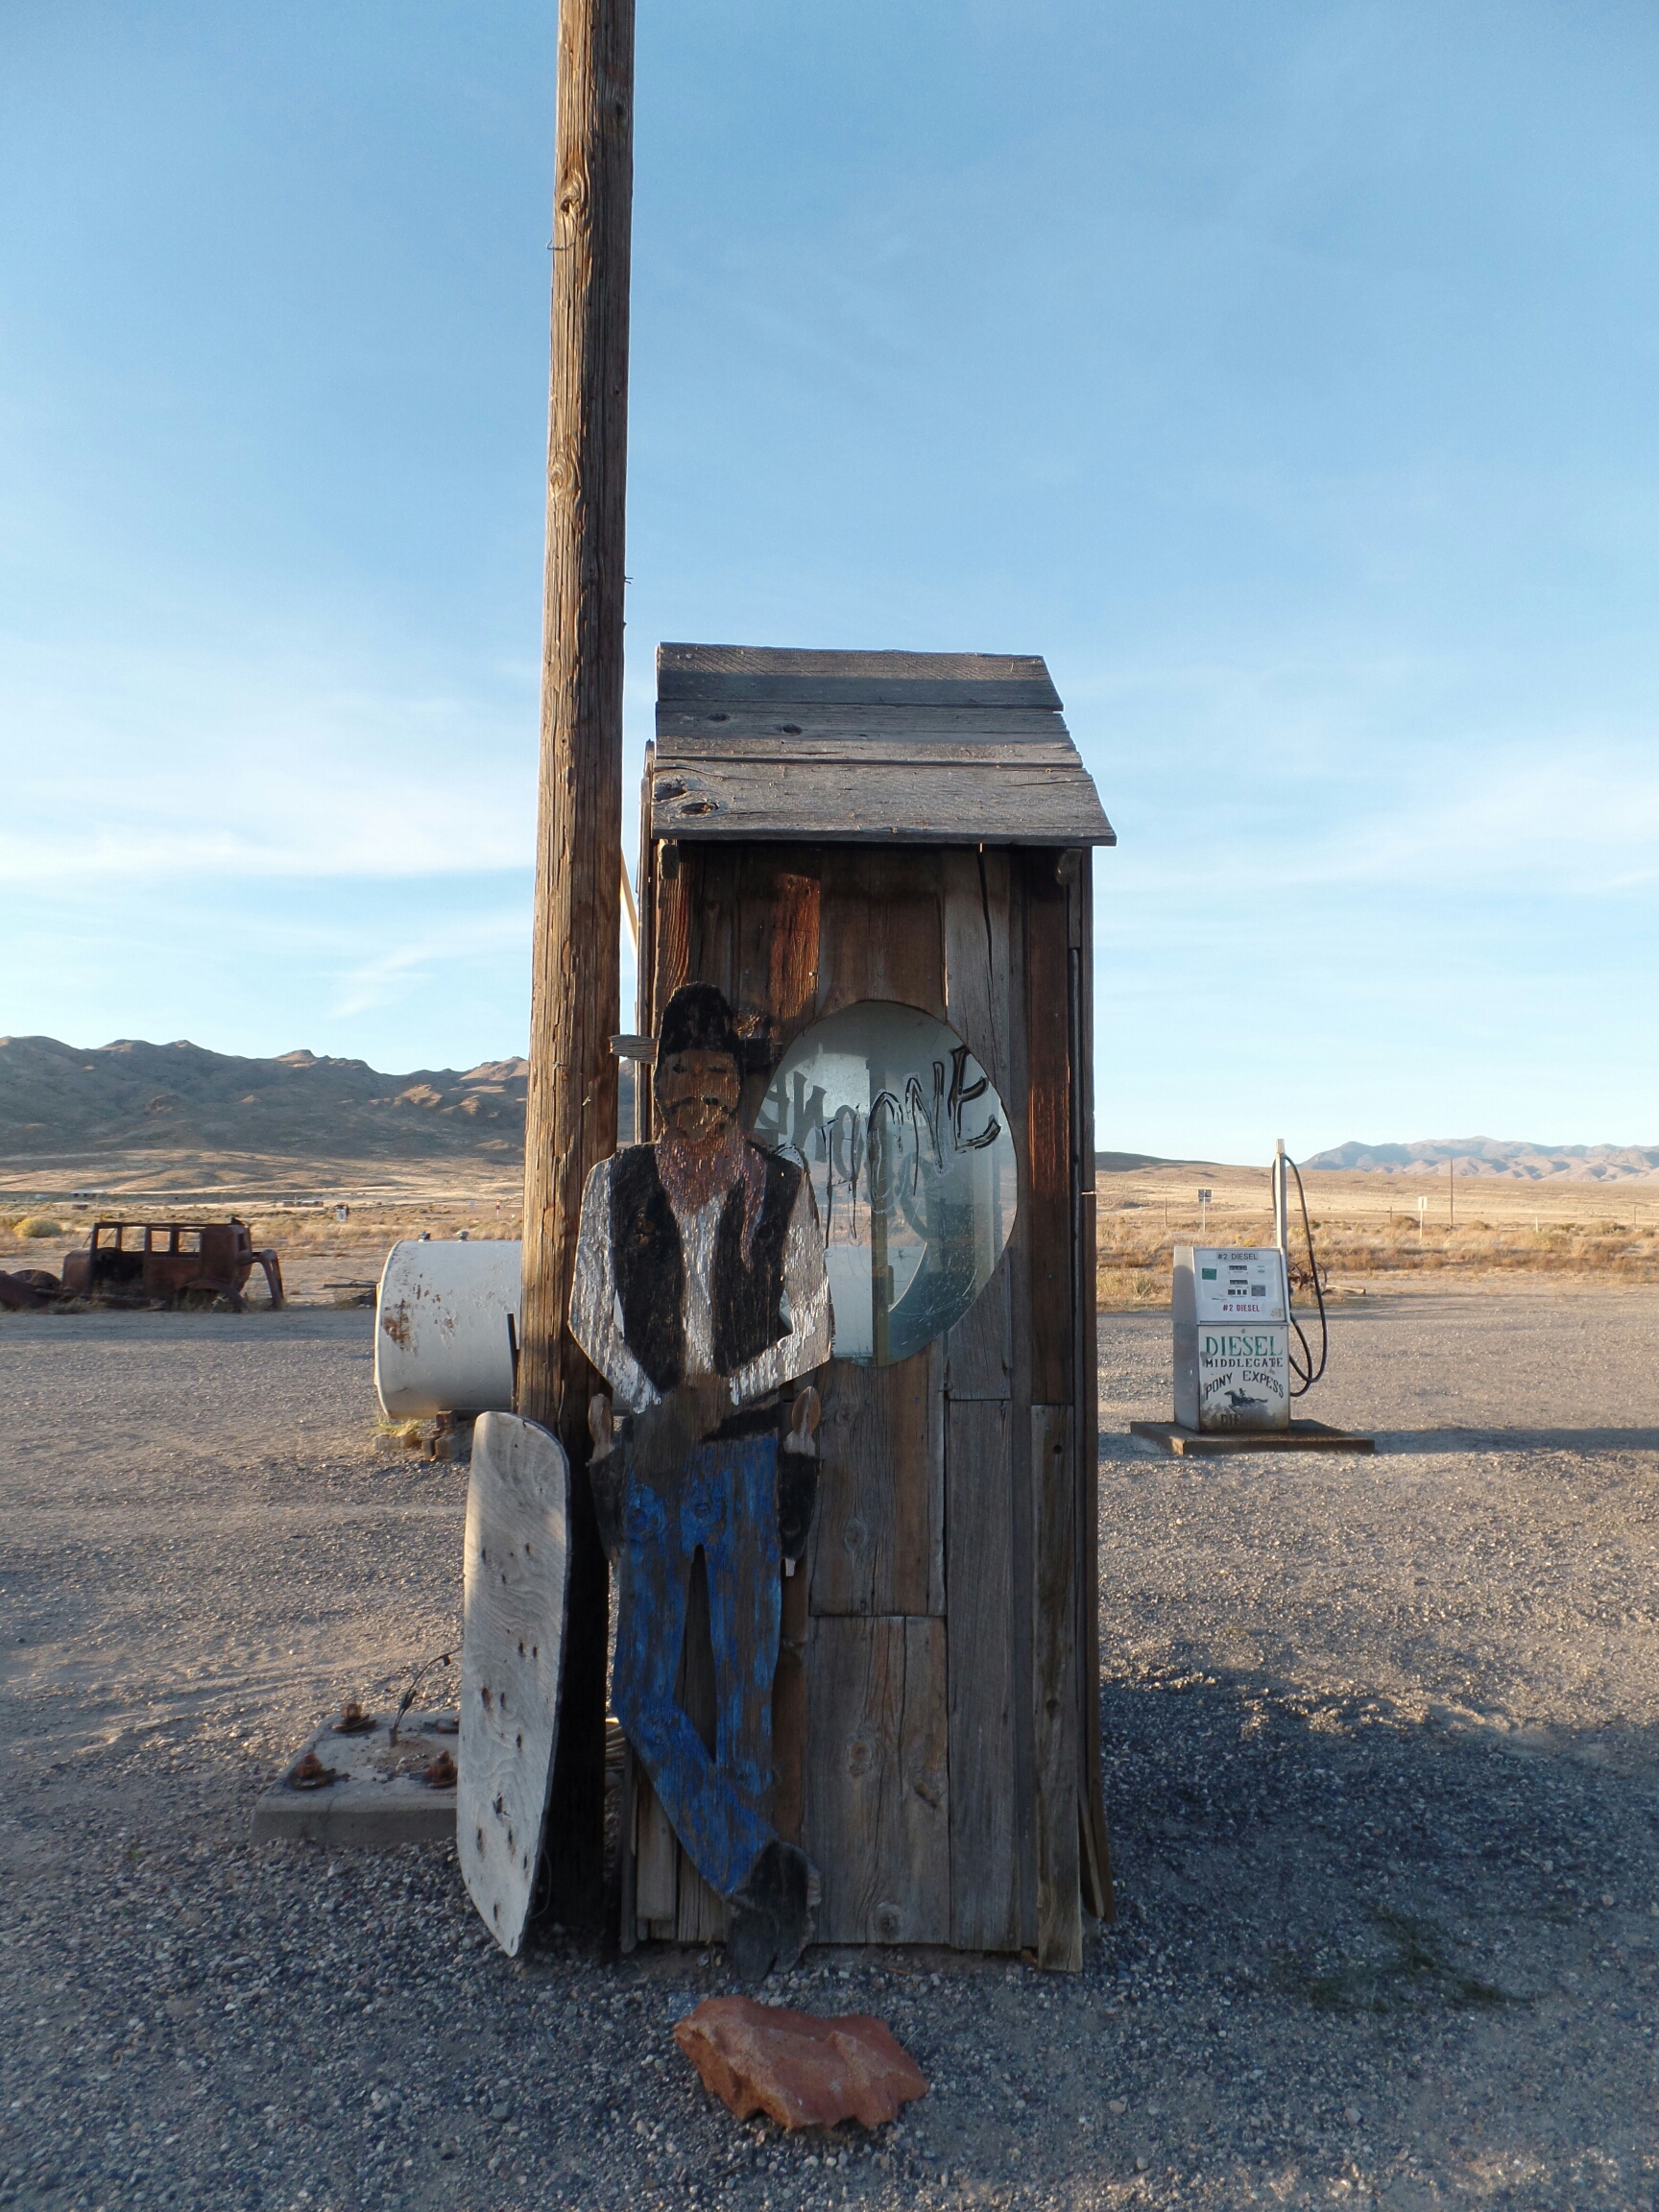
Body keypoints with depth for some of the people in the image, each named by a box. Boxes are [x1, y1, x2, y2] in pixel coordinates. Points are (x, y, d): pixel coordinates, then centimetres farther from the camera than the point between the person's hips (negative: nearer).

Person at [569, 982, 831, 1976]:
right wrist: (656, 1408, -11)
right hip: (647, 1456, 2)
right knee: (644, 1696, -1)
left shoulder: (782, 1188, -1)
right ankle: (766, 1873, 11)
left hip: (752, 1454, -1)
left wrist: (724, 1389, -12)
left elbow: (813, 1330, 1)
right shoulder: (617, 1184, 3)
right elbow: (593, 1316, 3)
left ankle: (753, 1884, 23)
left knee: (747, 1686, 4)